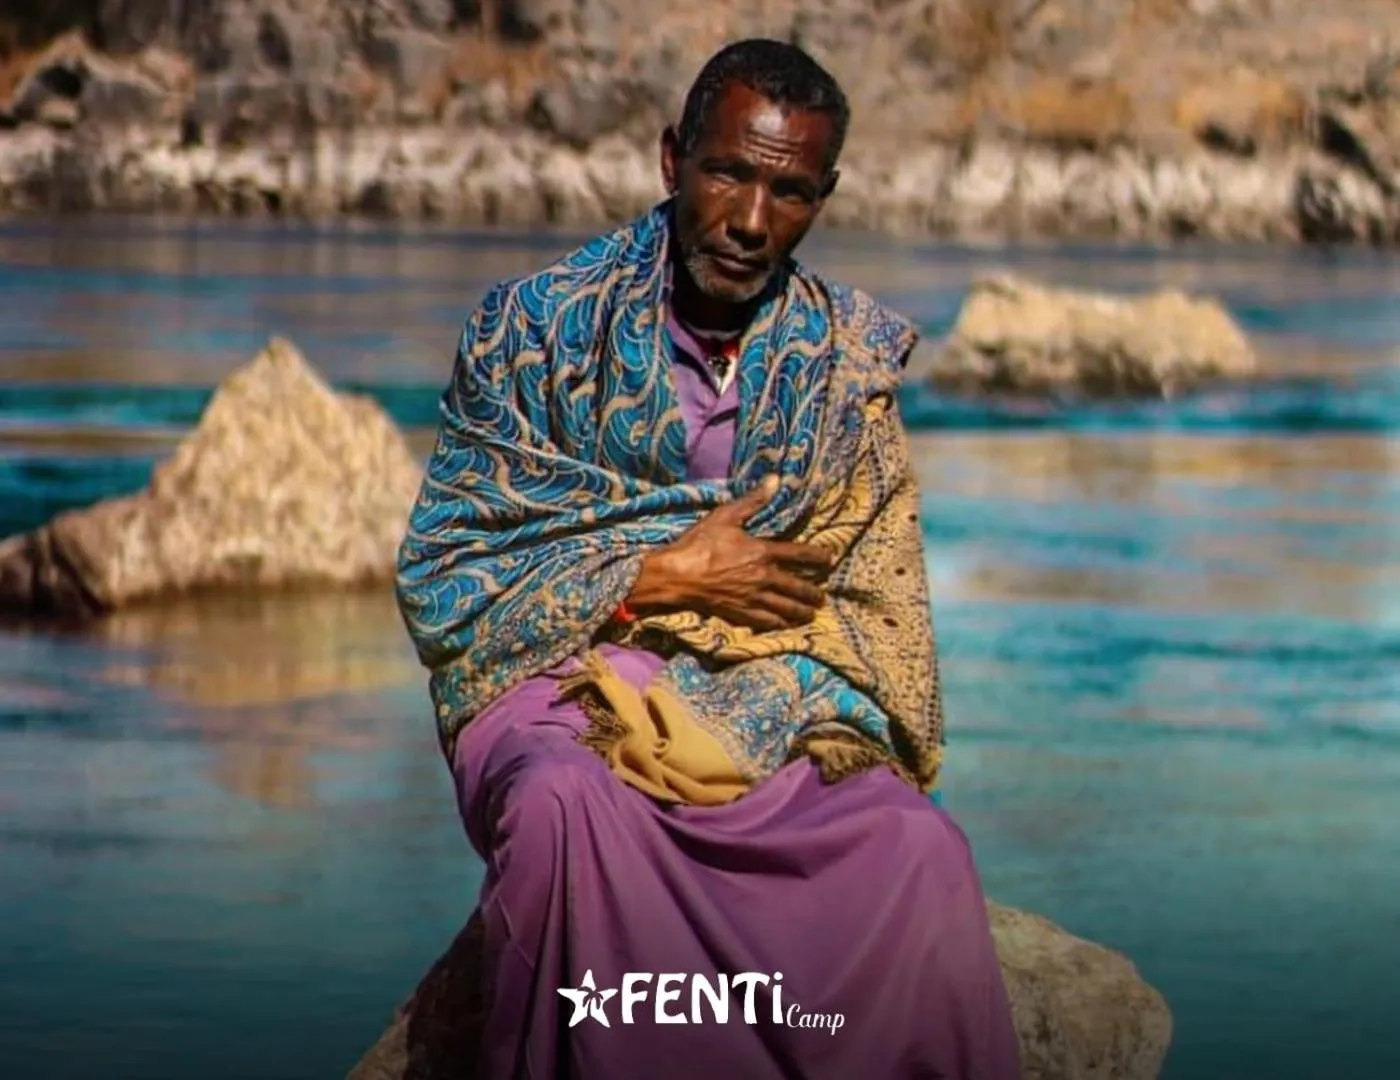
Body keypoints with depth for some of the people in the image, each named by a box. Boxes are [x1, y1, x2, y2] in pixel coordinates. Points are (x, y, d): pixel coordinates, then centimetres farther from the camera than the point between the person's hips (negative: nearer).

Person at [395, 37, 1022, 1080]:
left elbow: (875, 617, 2)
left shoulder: (849, 357, 6)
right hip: (555, 677, -1)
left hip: (774, 699, 2)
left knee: (921, 854, -30)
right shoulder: (538, 326, -1)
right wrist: (659, 578, -11)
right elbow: (441, 580, -2)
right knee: (571, 810, -38)